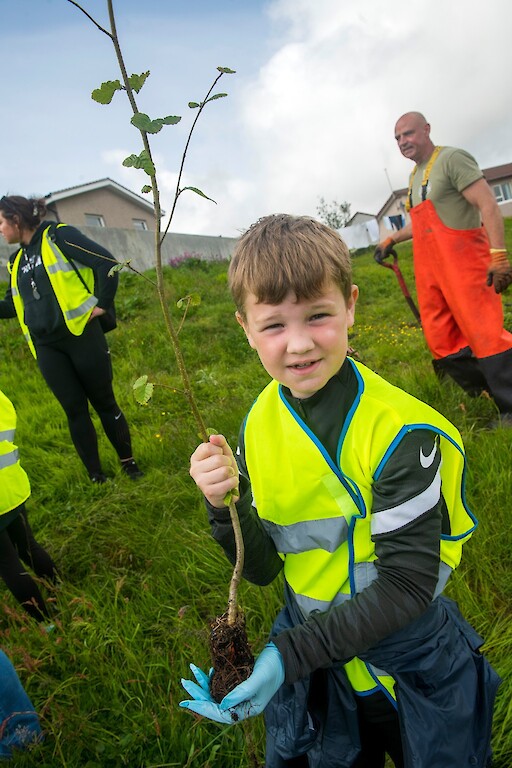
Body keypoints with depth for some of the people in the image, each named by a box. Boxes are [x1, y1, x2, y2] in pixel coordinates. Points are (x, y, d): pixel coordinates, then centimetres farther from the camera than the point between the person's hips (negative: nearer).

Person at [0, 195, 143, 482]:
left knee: (104, 402, 4)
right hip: (47, 348, 6)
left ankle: (129, 462, 20)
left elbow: (107, 263, -11)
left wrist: (102, 304, -12)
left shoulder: (58, 236, -4)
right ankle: (96, 476, 16)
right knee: (75, 410, 6)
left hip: (82, 335, -5)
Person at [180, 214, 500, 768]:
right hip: (312, 648, 3)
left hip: (413, 662, -2)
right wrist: (225, 507, -26)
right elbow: (263, 569, -7)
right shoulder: (259, 426, -12)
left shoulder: (401, 430, -26)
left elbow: (407, 584, -24)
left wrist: (289, 653, -29)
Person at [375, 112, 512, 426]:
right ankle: (480, 396, 22)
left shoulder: (451, 158, -6)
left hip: (463, 263, -9)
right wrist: (392, 240, 33)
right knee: (441, 340, 8)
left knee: (484, 333, -10)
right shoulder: (415, 176, 20)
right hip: (430, 268, 9)